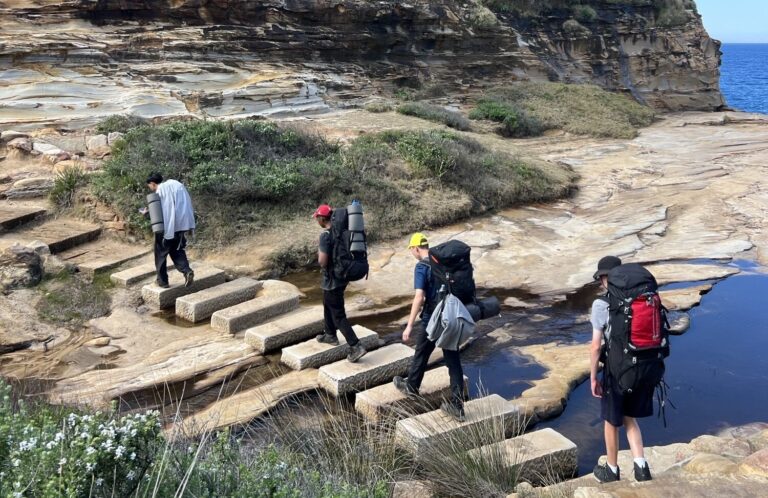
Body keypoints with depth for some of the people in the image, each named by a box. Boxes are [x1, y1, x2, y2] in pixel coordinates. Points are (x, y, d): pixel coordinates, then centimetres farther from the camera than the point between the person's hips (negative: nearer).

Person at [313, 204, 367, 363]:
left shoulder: (326, 235, -23)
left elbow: (323, 262, -25)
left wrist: (319, 252, -6)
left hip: (332, 280, -9)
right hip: (342, 276, 9)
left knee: (338, 315, -3)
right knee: (328, 306, 28)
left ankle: (356, 347, -7)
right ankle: (330, 335, 43)